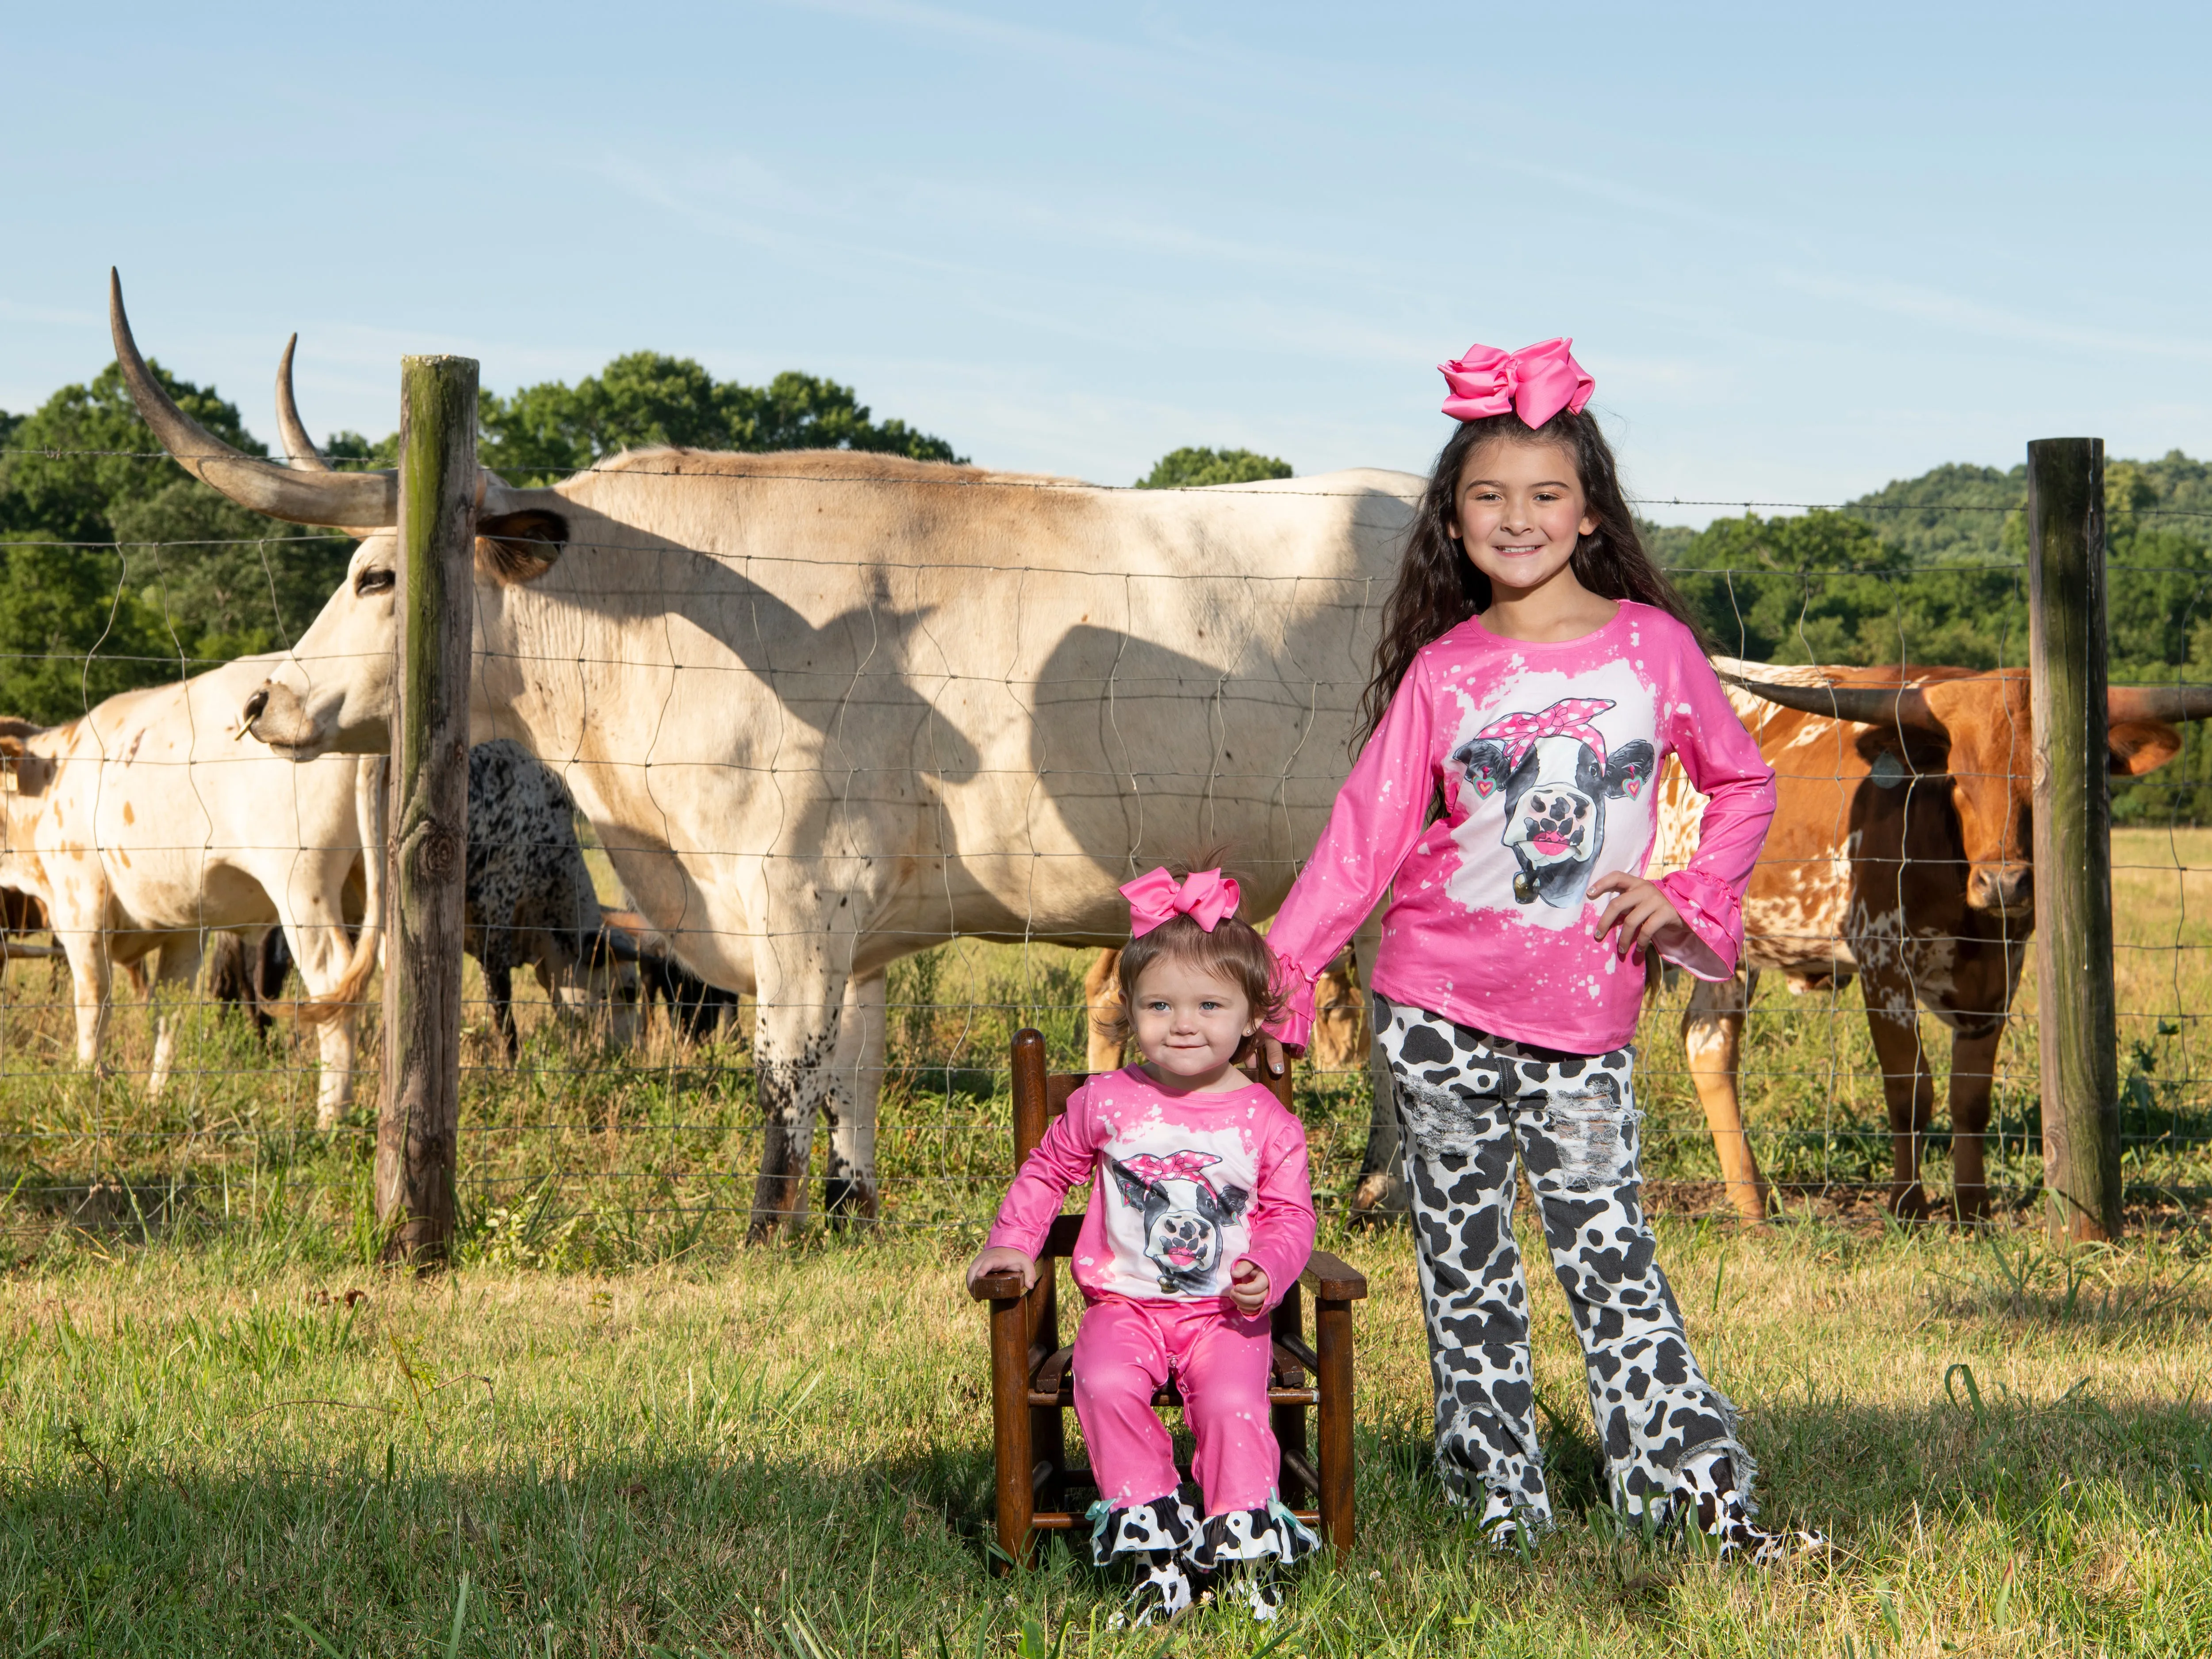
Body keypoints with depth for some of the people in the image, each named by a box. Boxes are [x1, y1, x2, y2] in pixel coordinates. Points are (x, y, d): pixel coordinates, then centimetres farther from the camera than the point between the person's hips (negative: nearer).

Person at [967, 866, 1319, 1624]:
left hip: (1225, 1312, -1)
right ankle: (1156, 1550, -22)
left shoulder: (1266, 1122, 0)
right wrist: (1012, 1244, 7)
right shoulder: (1106, 1103, 3)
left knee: (1233, 1400, -29)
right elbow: (1046, 1171, 18)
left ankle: (1245, 1543, -16)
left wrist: (1267, 1269, -14)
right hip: (1124, 1304, 1)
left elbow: (1291, 1215, 5)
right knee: (1108, 1385, -28)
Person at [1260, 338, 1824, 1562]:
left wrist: (1690, 898, -2)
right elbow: (1365, 831, 0)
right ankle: (1496, 1486, 15)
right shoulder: (1442, 670, 0)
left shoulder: (1652, 643, 0)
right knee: (1463, 1253, 6)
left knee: (1608, 1249, -4)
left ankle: (1698, 1482, -1)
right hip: (1438, 1004, 1)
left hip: (1584, 1013, -1)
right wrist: (1280, 973, -4)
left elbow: (1744, 784, 11)